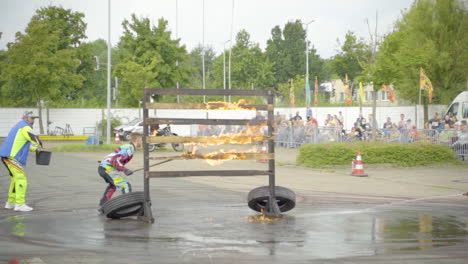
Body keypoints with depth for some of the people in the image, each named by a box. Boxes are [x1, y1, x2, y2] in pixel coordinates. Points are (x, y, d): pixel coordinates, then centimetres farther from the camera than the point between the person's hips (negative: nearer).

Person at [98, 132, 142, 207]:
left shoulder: (126, 147, 18)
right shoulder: (130, 149, -12)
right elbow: (115, 160, -22)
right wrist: (125, 170, -19)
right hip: (108, 168, -10)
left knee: (112, 185, 35)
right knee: (126, 186, -13)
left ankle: (103, 202, 45)